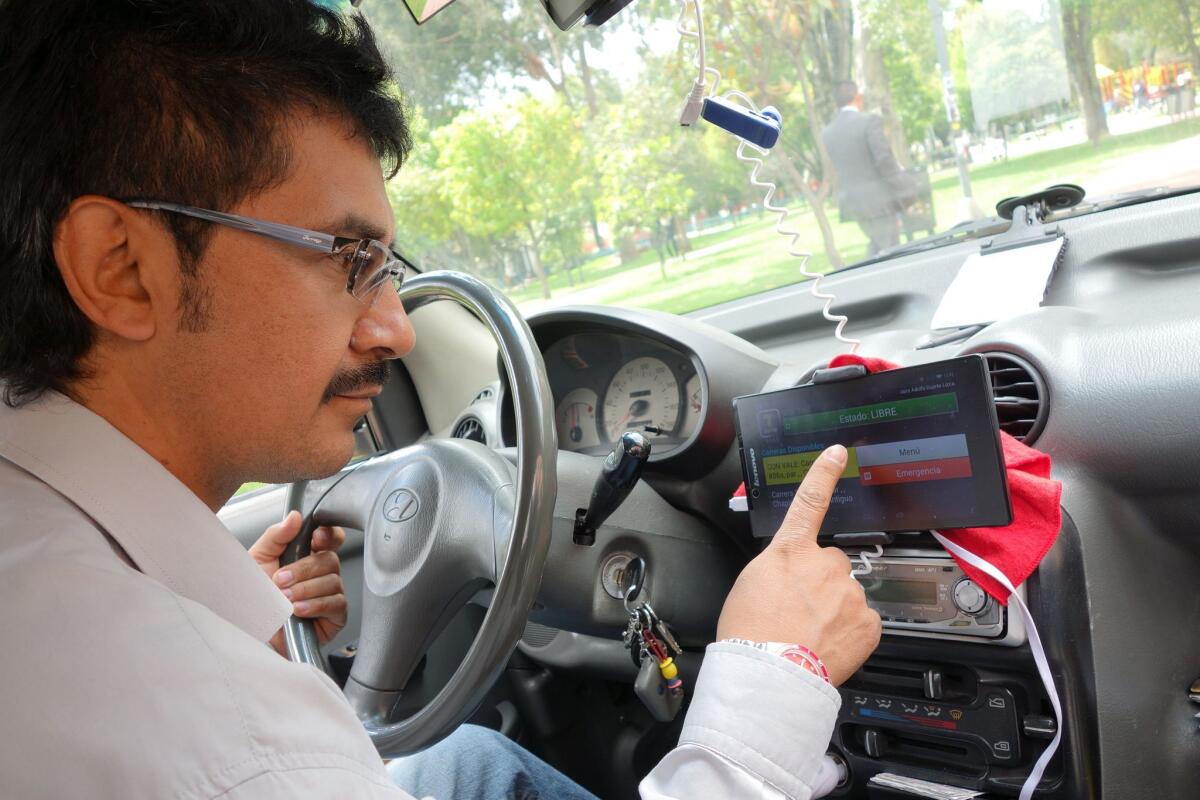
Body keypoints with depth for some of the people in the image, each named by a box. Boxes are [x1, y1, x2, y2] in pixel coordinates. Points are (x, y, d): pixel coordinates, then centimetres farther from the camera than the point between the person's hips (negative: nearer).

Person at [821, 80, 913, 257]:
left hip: (852, 203, 6)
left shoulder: (827, 132, 5)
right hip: (879, 199, -6)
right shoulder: (870, 121, -13)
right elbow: (885, 160, -17)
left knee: (876, 244, 23)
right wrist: (903, 193, -10)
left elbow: (837, 168, 9)